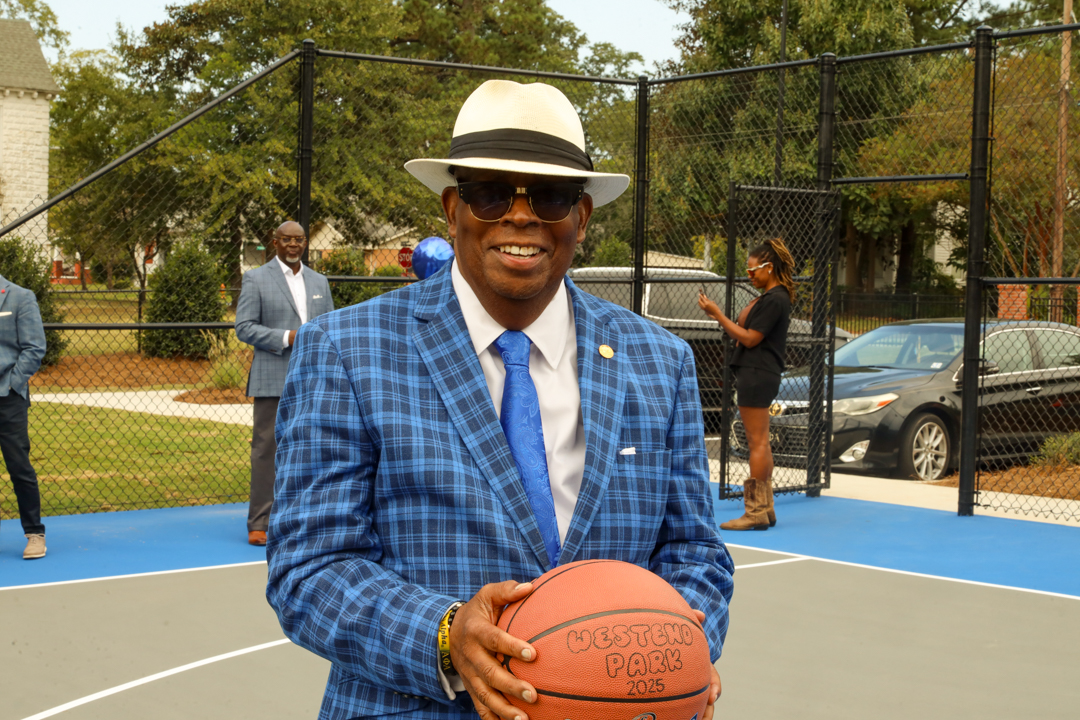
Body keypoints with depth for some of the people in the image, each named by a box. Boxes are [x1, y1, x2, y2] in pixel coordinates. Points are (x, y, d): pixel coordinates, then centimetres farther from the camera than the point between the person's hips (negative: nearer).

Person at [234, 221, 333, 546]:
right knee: (267, 449, -4)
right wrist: (286, 338, -15)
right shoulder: (256, 279, 2)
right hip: (273, 380, -5)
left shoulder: (319, 281, 17)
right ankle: (259, 523, 0)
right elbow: (244, 327, -5)